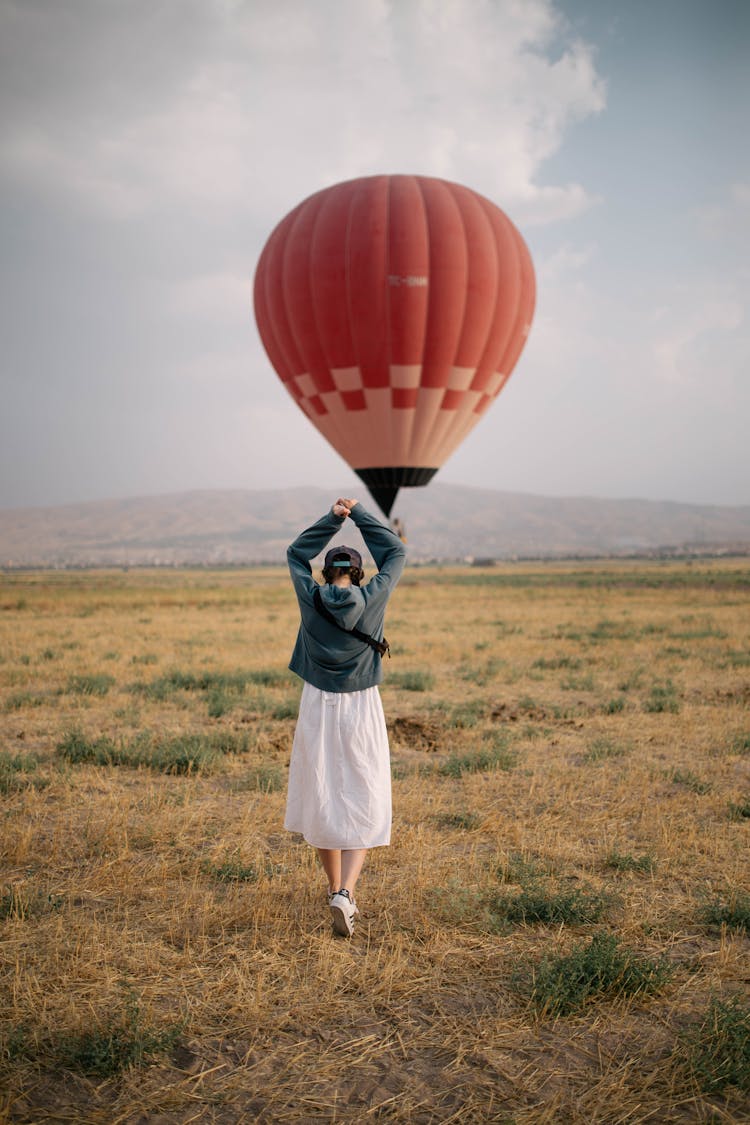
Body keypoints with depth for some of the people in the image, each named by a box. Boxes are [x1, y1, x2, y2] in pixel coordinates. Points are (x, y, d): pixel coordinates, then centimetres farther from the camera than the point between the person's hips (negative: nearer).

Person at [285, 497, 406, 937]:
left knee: (323, 801, 15)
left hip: (318, 710, 2)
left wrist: (333, 519, 6)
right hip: (361, 711, -2)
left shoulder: (311, 598, -6)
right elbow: (397, 552, 6)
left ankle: (336, 890, 26)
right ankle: (346, 893, -12)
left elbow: (297, 553, 12)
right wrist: (360, 515, 9)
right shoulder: (373, 599, -9)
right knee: (365, 807, 5)